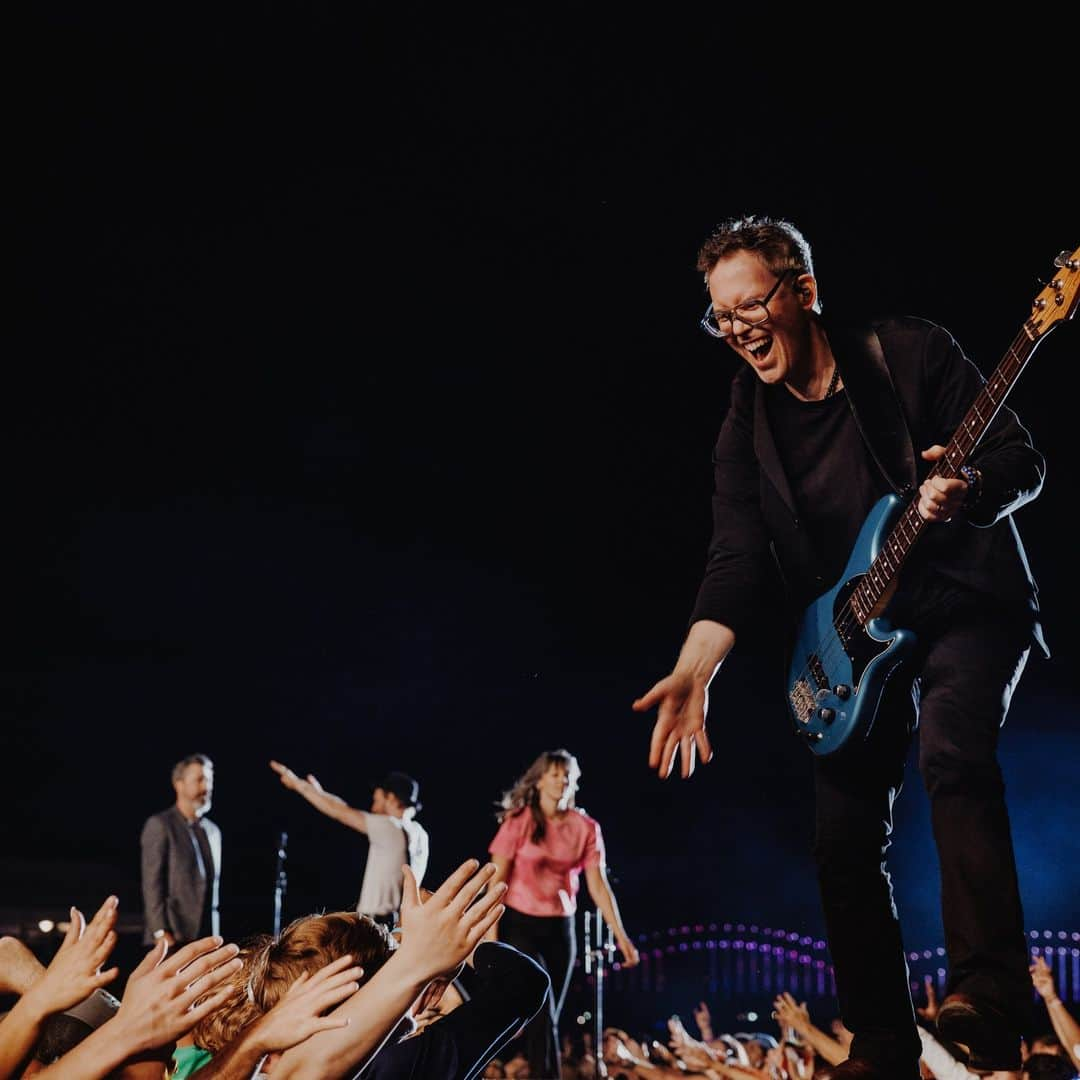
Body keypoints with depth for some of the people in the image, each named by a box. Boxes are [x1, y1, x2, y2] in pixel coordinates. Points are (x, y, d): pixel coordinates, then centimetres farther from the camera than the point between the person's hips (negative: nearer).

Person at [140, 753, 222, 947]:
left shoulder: (213, 831, 17)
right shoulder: (159, 825, -3)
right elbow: (152, 883, -8)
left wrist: (219, 935, 12)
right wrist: (161, 932, -15)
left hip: (210, 937, 6)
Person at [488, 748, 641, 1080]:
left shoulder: (586, 828, 1)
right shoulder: (519, 822, -7)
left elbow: (598, 885, -1)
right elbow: (497, 880, -7)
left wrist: (621, 935, -8)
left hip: (560, 928, 4)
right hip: (520, 924, -3)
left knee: (548, 1015, 8)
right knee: (542, 1014, -13)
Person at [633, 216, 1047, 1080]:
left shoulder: (909, 353, -10)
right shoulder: (747, 425, 3)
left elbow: (1022, 461, -10)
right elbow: (737, 557, -5)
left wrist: (969, 490, -34)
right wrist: (695, 669, -20)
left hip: (966, 604, -5)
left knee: (951, 751, -31)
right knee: (845, 841, 0)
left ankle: (990, 999, -33)